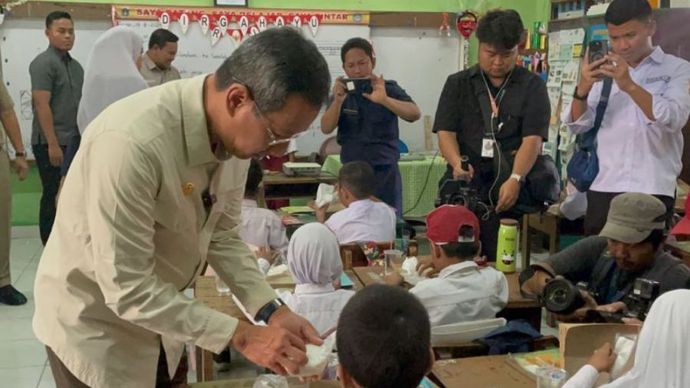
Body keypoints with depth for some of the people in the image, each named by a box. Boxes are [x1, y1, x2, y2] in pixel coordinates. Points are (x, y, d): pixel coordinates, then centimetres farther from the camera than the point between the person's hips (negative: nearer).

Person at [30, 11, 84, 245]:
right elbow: (42, 105, -16)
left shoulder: (75, 65, 14)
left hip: (73, 141, 7)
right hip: (51, 143, -7)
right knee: (53, 196, -1)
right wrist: (53, 144, -20)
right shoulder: (43, 63, -10)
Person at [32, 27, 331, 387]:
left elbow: (222, 235, -2)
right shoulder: (131, 142, -35)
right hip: (94, 326, -6)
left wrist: (272, 311, -14)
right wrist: (241, 336, -28)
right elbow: (128, 290, -31)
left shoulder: (237, 130, -12)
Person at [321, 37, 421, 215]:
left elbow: (415, 114, -19)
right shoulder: (342, 93, 5)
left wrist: (384, 100, -37)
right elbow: (326, 129, -7)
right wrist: (337, 101, -26)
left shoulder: (388, 89, -3)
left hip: (385, 172, -2)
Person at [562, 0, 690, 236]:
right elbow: (578, 125, 7)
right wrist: (583, 88, -12)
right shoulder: (605, 71, 13)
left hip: (653, 190, -3)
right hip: (603, 188, 3)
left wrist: (629, 85, -22)